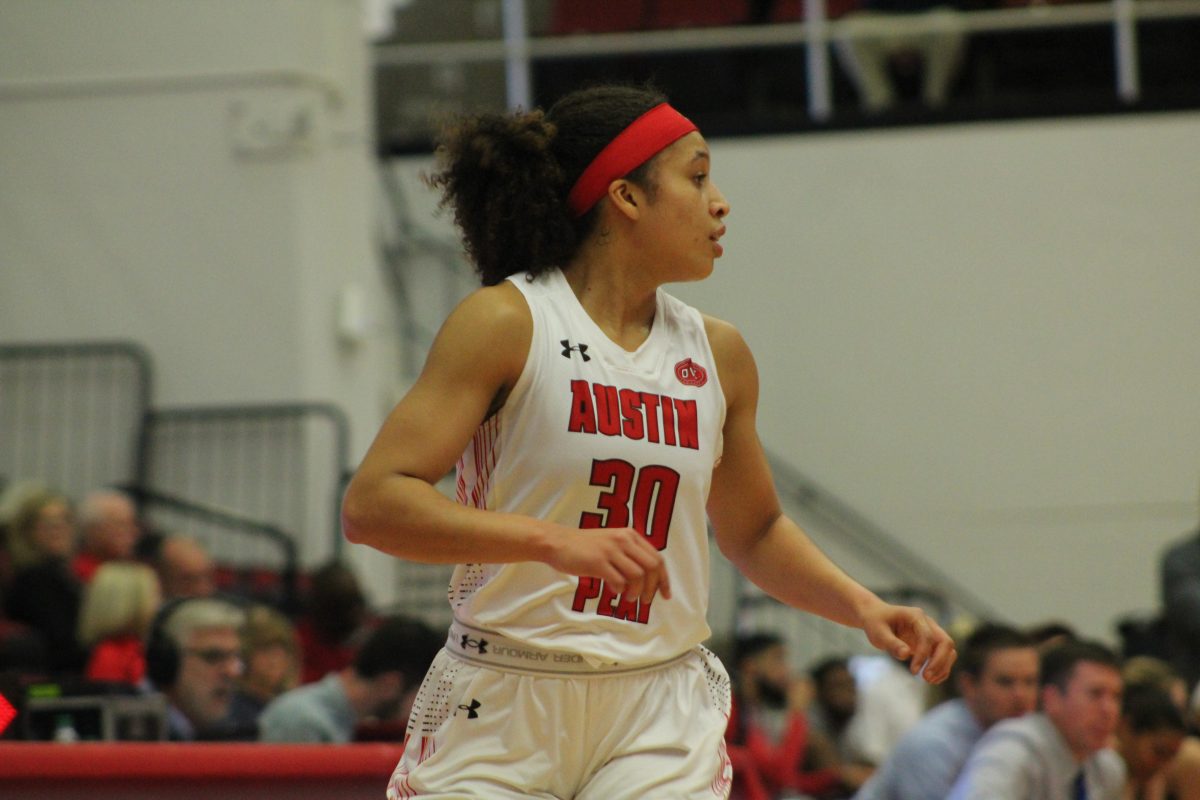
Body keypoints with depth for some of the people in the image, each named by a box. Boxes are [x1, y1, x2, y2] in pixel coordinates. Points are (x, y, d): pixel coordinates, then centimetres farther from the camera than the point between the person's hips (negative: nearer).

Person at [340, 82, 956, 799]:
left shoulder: (718, 355, 9)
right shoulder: (506, 324, -8)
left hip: (662, 719, 3)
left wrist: (863, 608, 8)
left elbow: (755, 532, 25)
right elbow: (370, 505, -17)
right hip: (499, 712, -3)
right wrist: (554, 542, -28)